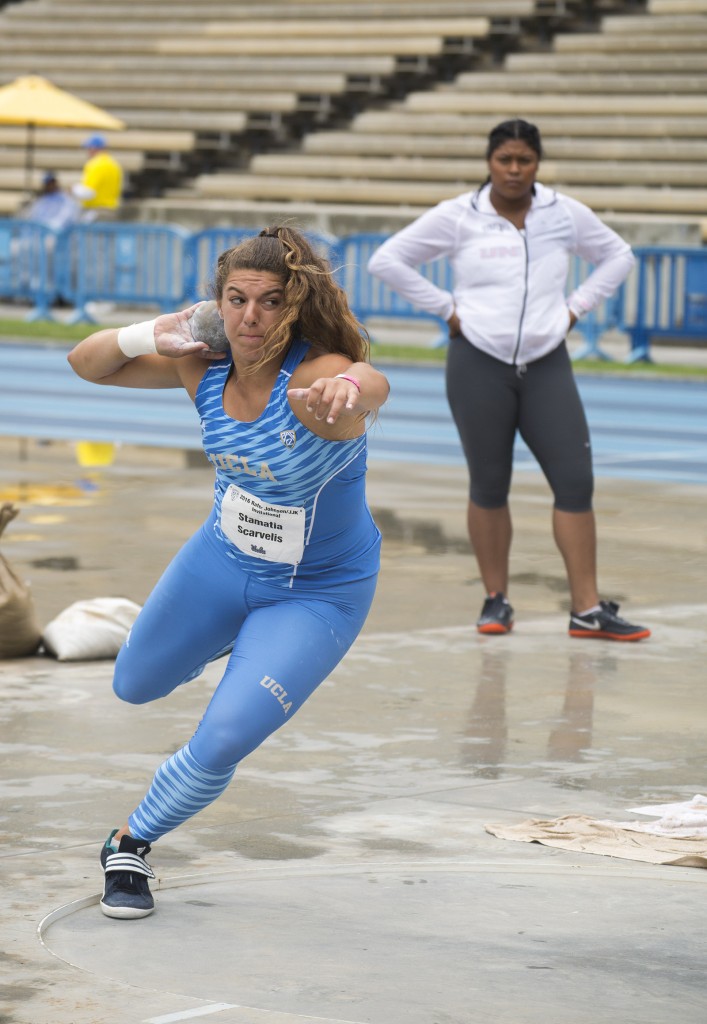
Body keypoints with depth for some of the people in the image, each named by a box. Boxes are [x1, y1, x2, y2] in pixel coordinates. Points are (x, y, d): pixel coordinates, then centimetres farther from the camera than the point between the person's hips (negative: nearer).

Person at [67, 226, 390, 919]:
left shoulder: (316, 374, -34)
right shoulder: (204, 367, -16)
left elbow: (372, 387, -59)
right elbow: (87, 363, -4)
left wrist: (349, 391, -84)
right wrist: (150, 335, -25)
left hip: (318, 595, -6)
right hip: (221, 560, 6)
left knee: (222, 742, -17)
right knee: (134, 685, 25)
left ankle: (130, 847, 11)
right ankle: (242, 647, 57)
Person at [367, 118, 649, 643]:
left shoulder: (565, 213, 3)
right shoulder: (457, 216, -3)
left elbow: (618, 255, 18)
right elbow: (388, 260, 2)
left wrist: (576, 307, 7)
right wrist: (446, 308, -2)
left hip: (547, 364, 2)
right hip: (478, 363, -2)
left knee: (575, 481, -5)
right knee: (489, 486, 4)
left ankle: (587, 610, -1)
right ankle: (497, 600, 18)